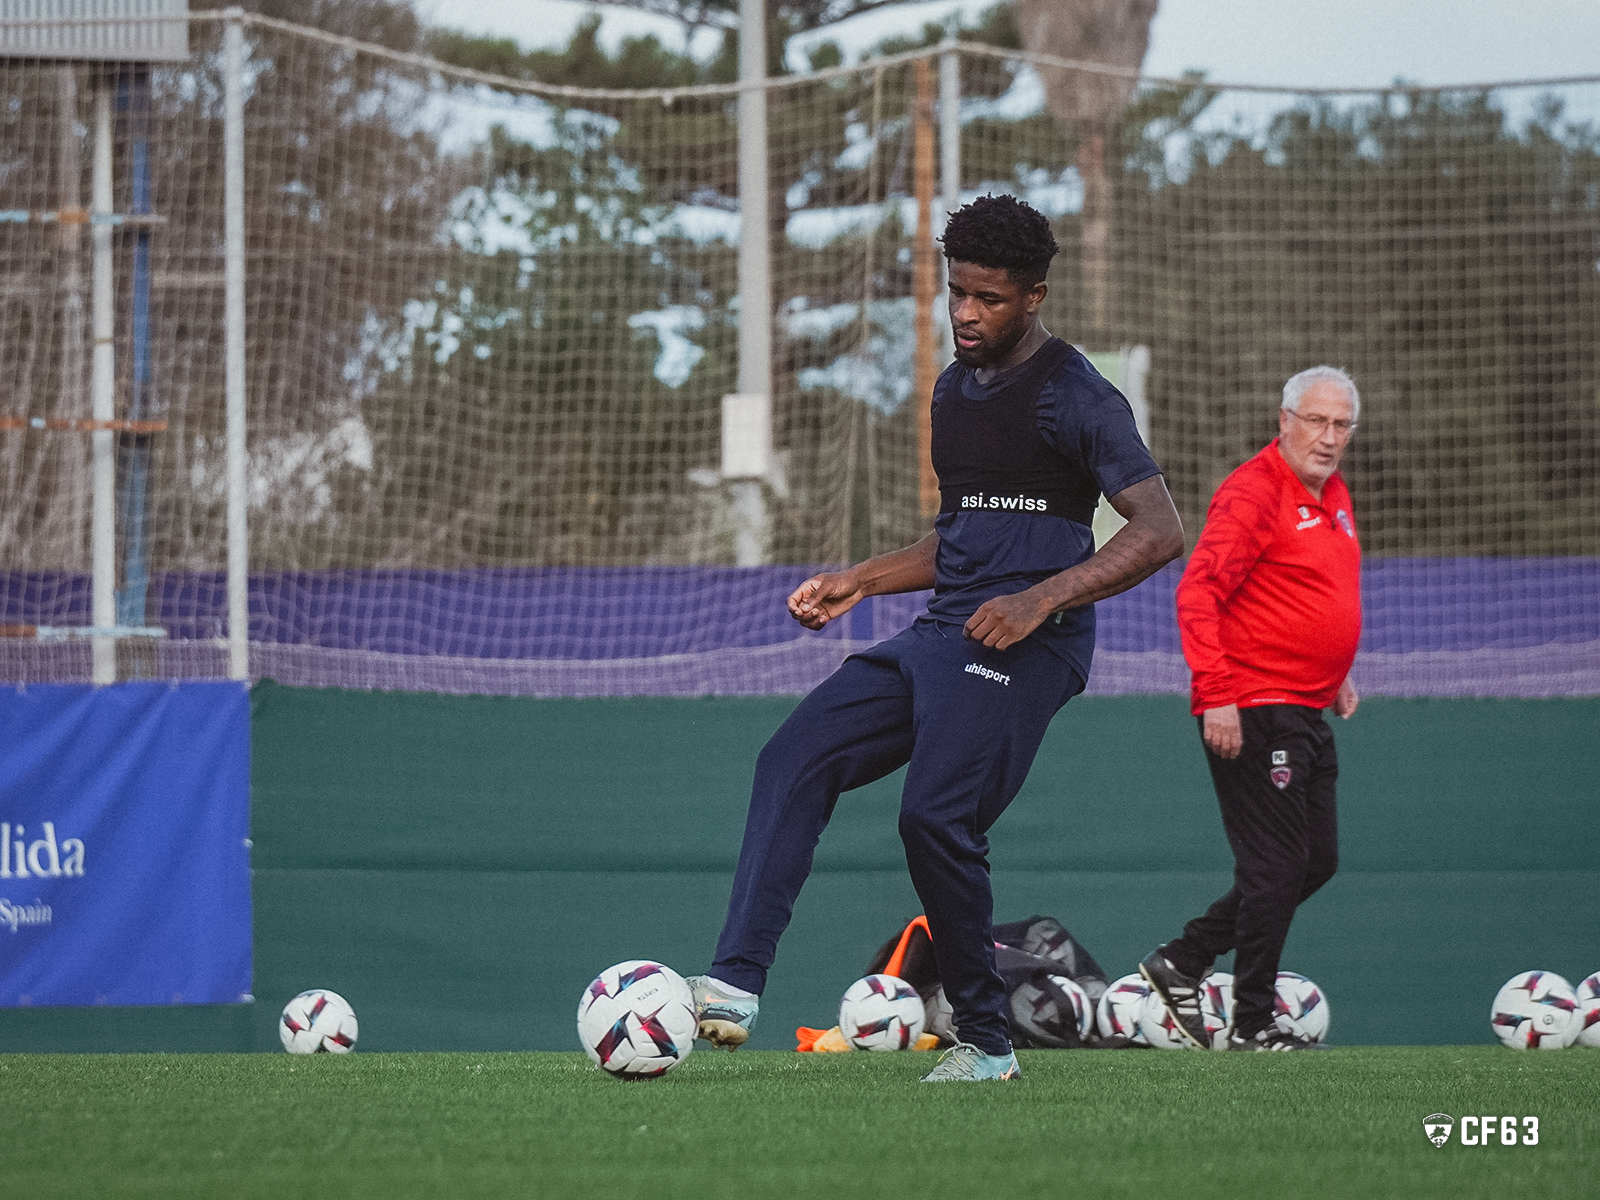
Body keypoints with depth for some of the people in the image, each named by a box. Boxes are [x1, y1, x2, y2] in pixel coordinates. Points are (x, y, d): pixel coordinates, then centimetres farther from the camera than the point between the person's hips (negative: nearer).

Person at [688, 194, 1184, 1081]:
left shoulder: (1072, 397, -7)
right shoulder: (953, 390, 19)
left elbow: (1159, 532, -12)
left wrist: (1041, 600, -20)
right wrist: (860, 581, 17)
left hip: (1023, 642, -8)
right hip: (942, 633, 8)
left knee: (936, 817, -19)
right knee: (794, 758, -8)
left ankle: (985, 1043, -3)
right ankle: (736, 985, -17)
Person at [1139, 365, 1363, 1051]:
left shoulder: (1333, 495, 14)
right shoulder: (1253, 494, -15)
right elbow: (1197, 594, -22)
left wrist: (1335, 676, 22)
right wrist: (1216, 693, -27)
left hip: (1307, 713, 10)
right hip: (1250, 712, -10)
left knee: (1318, 860, 13)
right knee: (1278, 865, -6)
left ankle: (1183, 963, 22)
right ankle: (1252, 1026, 4)